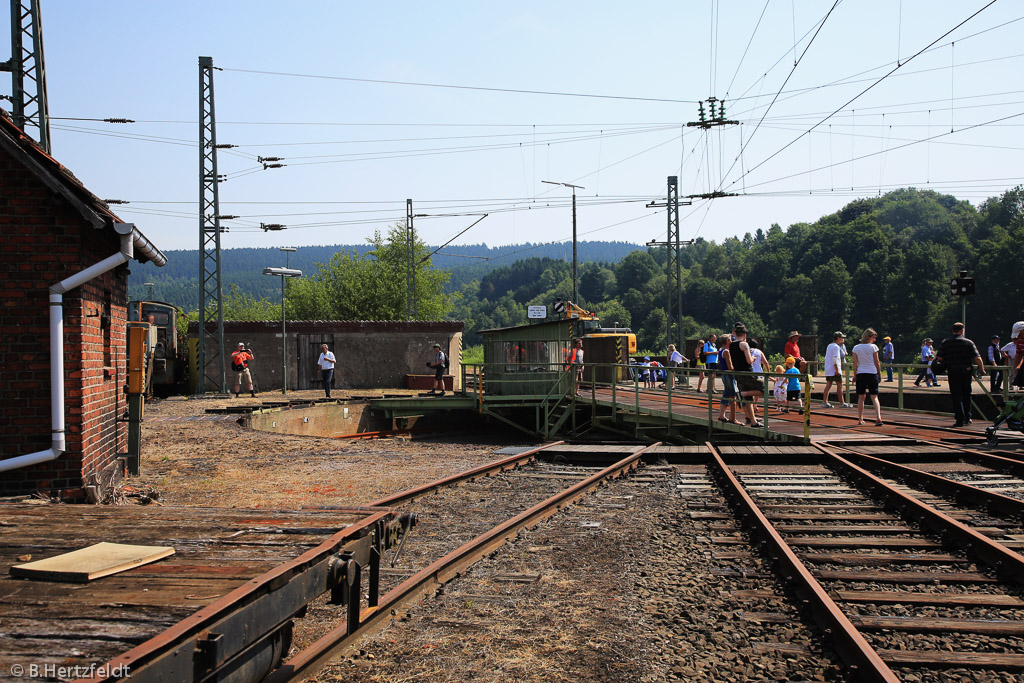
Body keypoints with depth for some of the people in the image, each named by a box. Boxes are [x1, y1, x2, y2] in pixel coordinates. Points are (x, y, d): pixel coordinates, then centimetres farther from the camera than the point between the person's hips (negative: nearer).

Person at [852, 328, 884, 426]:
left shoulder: (856, 348, 4)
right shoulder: (873, 347, -5)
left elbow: (855, 363, 2)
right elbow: (877, 362, -2)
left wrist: (855, 374, 7)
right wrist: (879, 373, 8)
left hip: (860, 374, 2)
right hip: (872, 373, -2)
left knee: (861, 396, 9)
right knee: (874, 396, 0)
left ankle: (860, 419, 12)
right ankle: (878, 418, -13)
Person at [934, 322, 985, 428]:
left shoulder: (945, 342, 2)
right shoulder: (969, 342, 1)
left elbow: (939, 358, -4)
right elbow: (977, 358, -6)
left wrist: (945, 365, 15)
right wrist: (982, 370, 6)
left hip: (953, 372, -1)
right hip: (967, 372, 1)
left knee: (956, 396, 1)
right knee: (966, 395, 17)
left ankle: (960, 419, -5)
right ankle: (967, 418, 23)